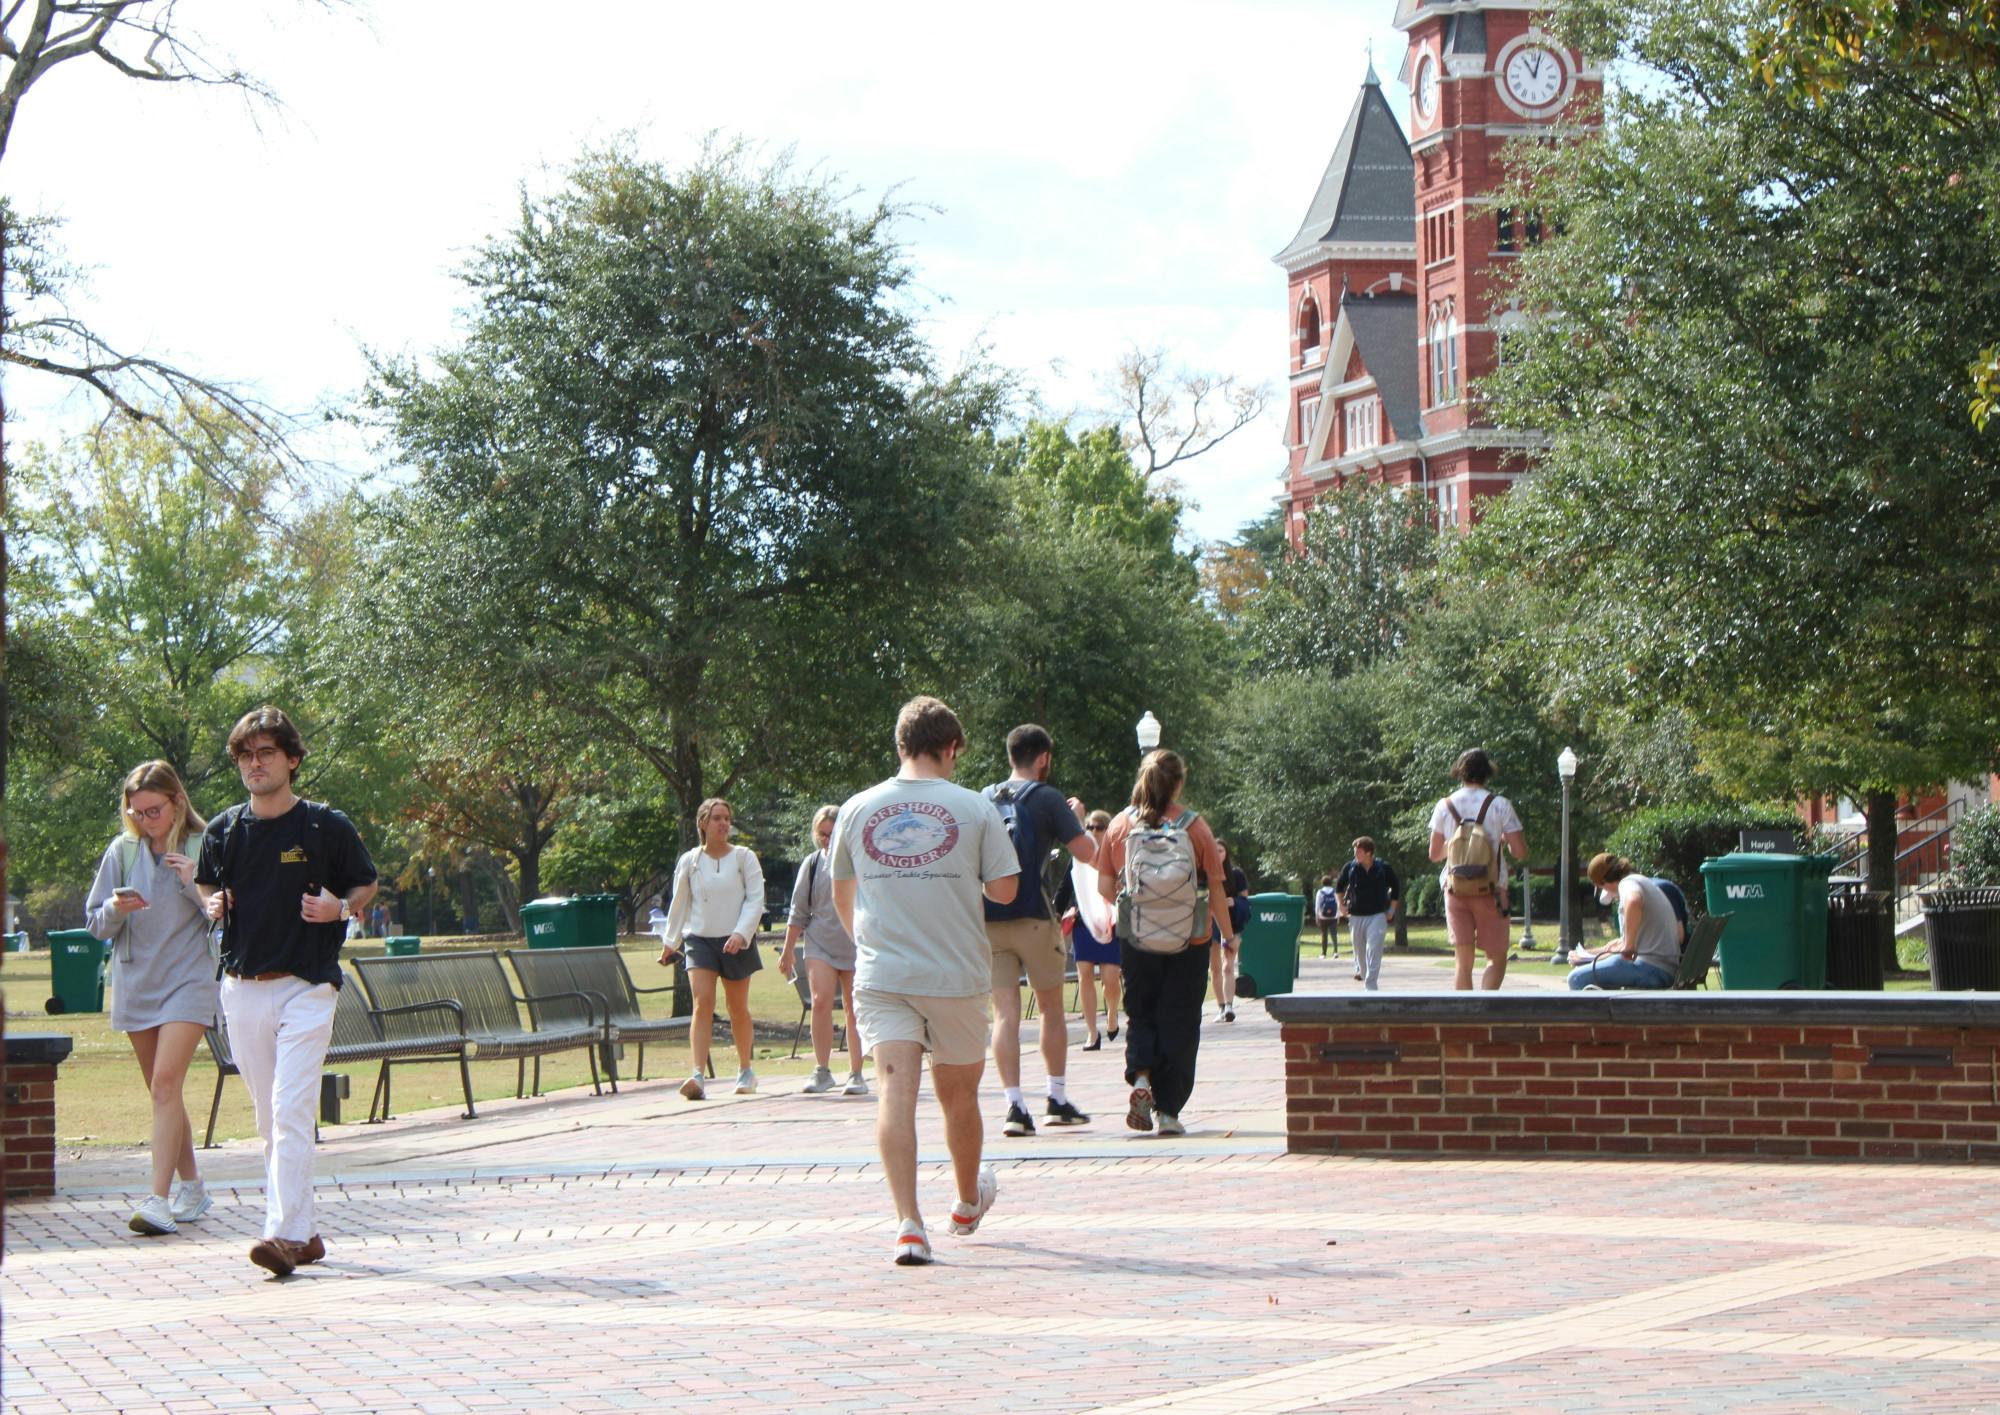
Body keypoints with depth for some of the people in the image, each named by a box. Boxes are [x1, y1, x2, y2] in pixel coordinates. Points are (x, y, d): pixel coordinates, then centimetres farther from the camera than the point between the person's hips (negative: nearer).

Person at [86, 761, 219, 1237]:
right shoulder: (122, 852, 6)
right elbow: (95, 924, 9)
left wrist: (196, 885, -19)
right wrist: (116, 909, -13)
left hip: (188, 979, -5)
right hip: (135, 982, 5)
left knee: (166, 1084, -18)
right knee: (163, 1093, 12)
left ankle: (159, 1199, -23)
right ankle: (191, 1188, 26)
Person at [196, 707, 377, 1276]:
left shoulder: (328, 827, -3)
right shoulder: (223, 831, 7)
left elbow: (366, 885, 9)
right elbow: (208, 888, 22)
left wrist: (340, 908, -12)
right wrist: (213, 905, -1)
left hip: (306, 987, -5)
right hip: (242, 988, 5)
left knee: (291, 1112, -15)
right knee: (269, 1119, 9)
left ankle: (284, 1232, -19)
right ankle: (304, 1232, 18)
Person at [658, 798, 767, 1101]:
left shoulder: (744, 858, 1)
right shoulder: (688, 862, 4)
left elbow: (755, 899, -4)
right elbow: (679, 904, 14)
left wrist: (741, 933, -17)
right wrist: (669, 943, 18)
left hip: (735, 942, 0)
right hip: (699, 938, 0)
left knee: (738, 1008, 9)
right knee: (702, 1003, -15)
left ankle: (745, 1071, 26)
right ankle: (698, 1076, -24)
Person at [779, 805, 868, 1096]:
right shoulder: (812, 864, 6)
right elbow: (799, 912, 12)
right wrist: (788, 951, 12)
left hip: (856, 946, -1)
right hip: (820, 943, 1)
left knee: (854, 1010, 4)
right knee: (821, 1001, -14)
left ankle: (856, 1074, 12)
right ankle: (822, 1071, -8)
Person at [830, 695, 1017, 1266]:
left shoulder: (857, 809, 4)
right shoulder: (974, 808, -3)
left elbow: (841, 895, 16)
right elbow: (1005, 889, -2)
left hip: (880, 976, 1)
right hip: (957, 975, 0)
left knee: (895, 1091, -8)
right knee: (958, 1095, 16)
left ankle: (908, 1221, -21)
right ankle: (968, 1202, 37)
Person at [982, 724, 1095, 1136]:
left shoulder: (985, 799, 12)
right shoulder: (1047, 798, -2)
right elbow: (1087, 853, -4)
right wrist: (1078, 817, 13)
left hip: (987, 918, 3)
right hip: (1032, 916, -3)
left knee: (1005, 1013, 0)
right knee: (1051, 1008, 13)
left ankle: (1014, 1105, -10)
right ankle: (1058, 1100, 17)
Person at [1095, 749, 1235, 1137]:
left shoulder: (1120, 824, -2)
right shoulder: (1194, 826, -7)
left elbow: (1105, 886, 3)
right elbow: (1215, 888, -3)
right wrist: (1228, 933, 9)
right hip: (1188, 940, -1)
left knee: (1140, 1013, 16)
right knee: (1179, 1021, 6)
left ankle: (1141, 1077, -9)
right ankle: (1168, 1109, 4)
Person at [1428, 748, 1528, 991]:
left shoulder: (1444, 806, 3)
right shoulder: (1499, 805, -4)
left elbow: (1434, 853, 10)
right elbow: (1520, 852, -6)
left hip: (1455, 889, 2)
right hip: (1490, 890, -2)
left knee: (1464, 963, 6)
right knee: (1496, 958, 7)